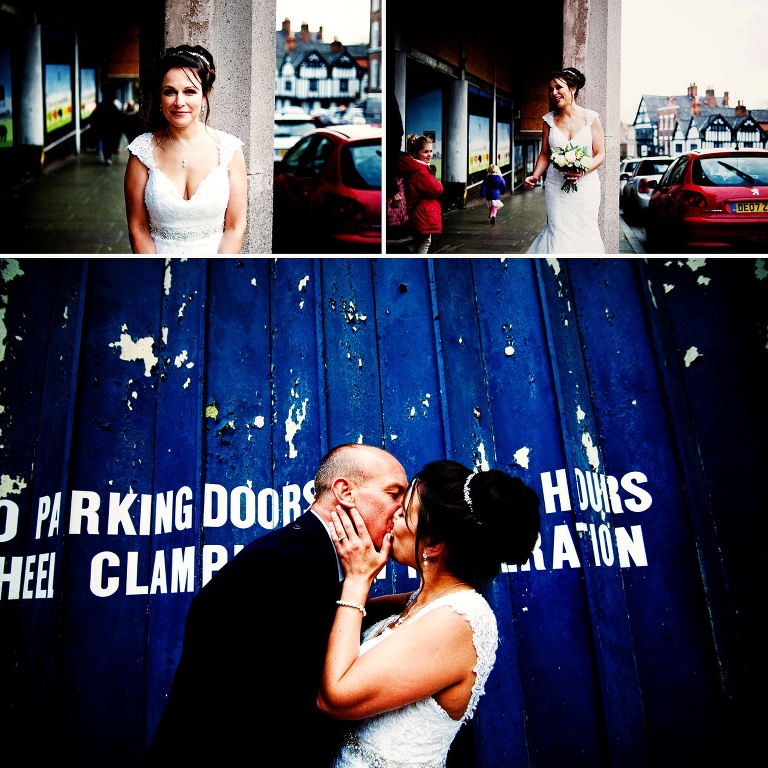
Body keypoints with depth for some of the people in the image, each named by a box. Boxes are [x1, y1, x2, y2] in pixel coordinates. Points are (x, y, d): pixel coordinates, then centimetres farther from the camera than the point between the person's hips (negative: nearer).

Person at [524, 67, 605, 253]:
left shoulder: (591, 118, -1)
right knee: (558, 232, -5)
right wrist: (535, 176, -7)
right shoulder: (549, 120, 6)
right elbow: (545, 154, 10)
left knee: (584, 231, -2)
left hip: (585, 185, -1)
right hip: (556, 186, 2)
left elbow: (600, 154, -1)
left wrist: (583, 170, -19)